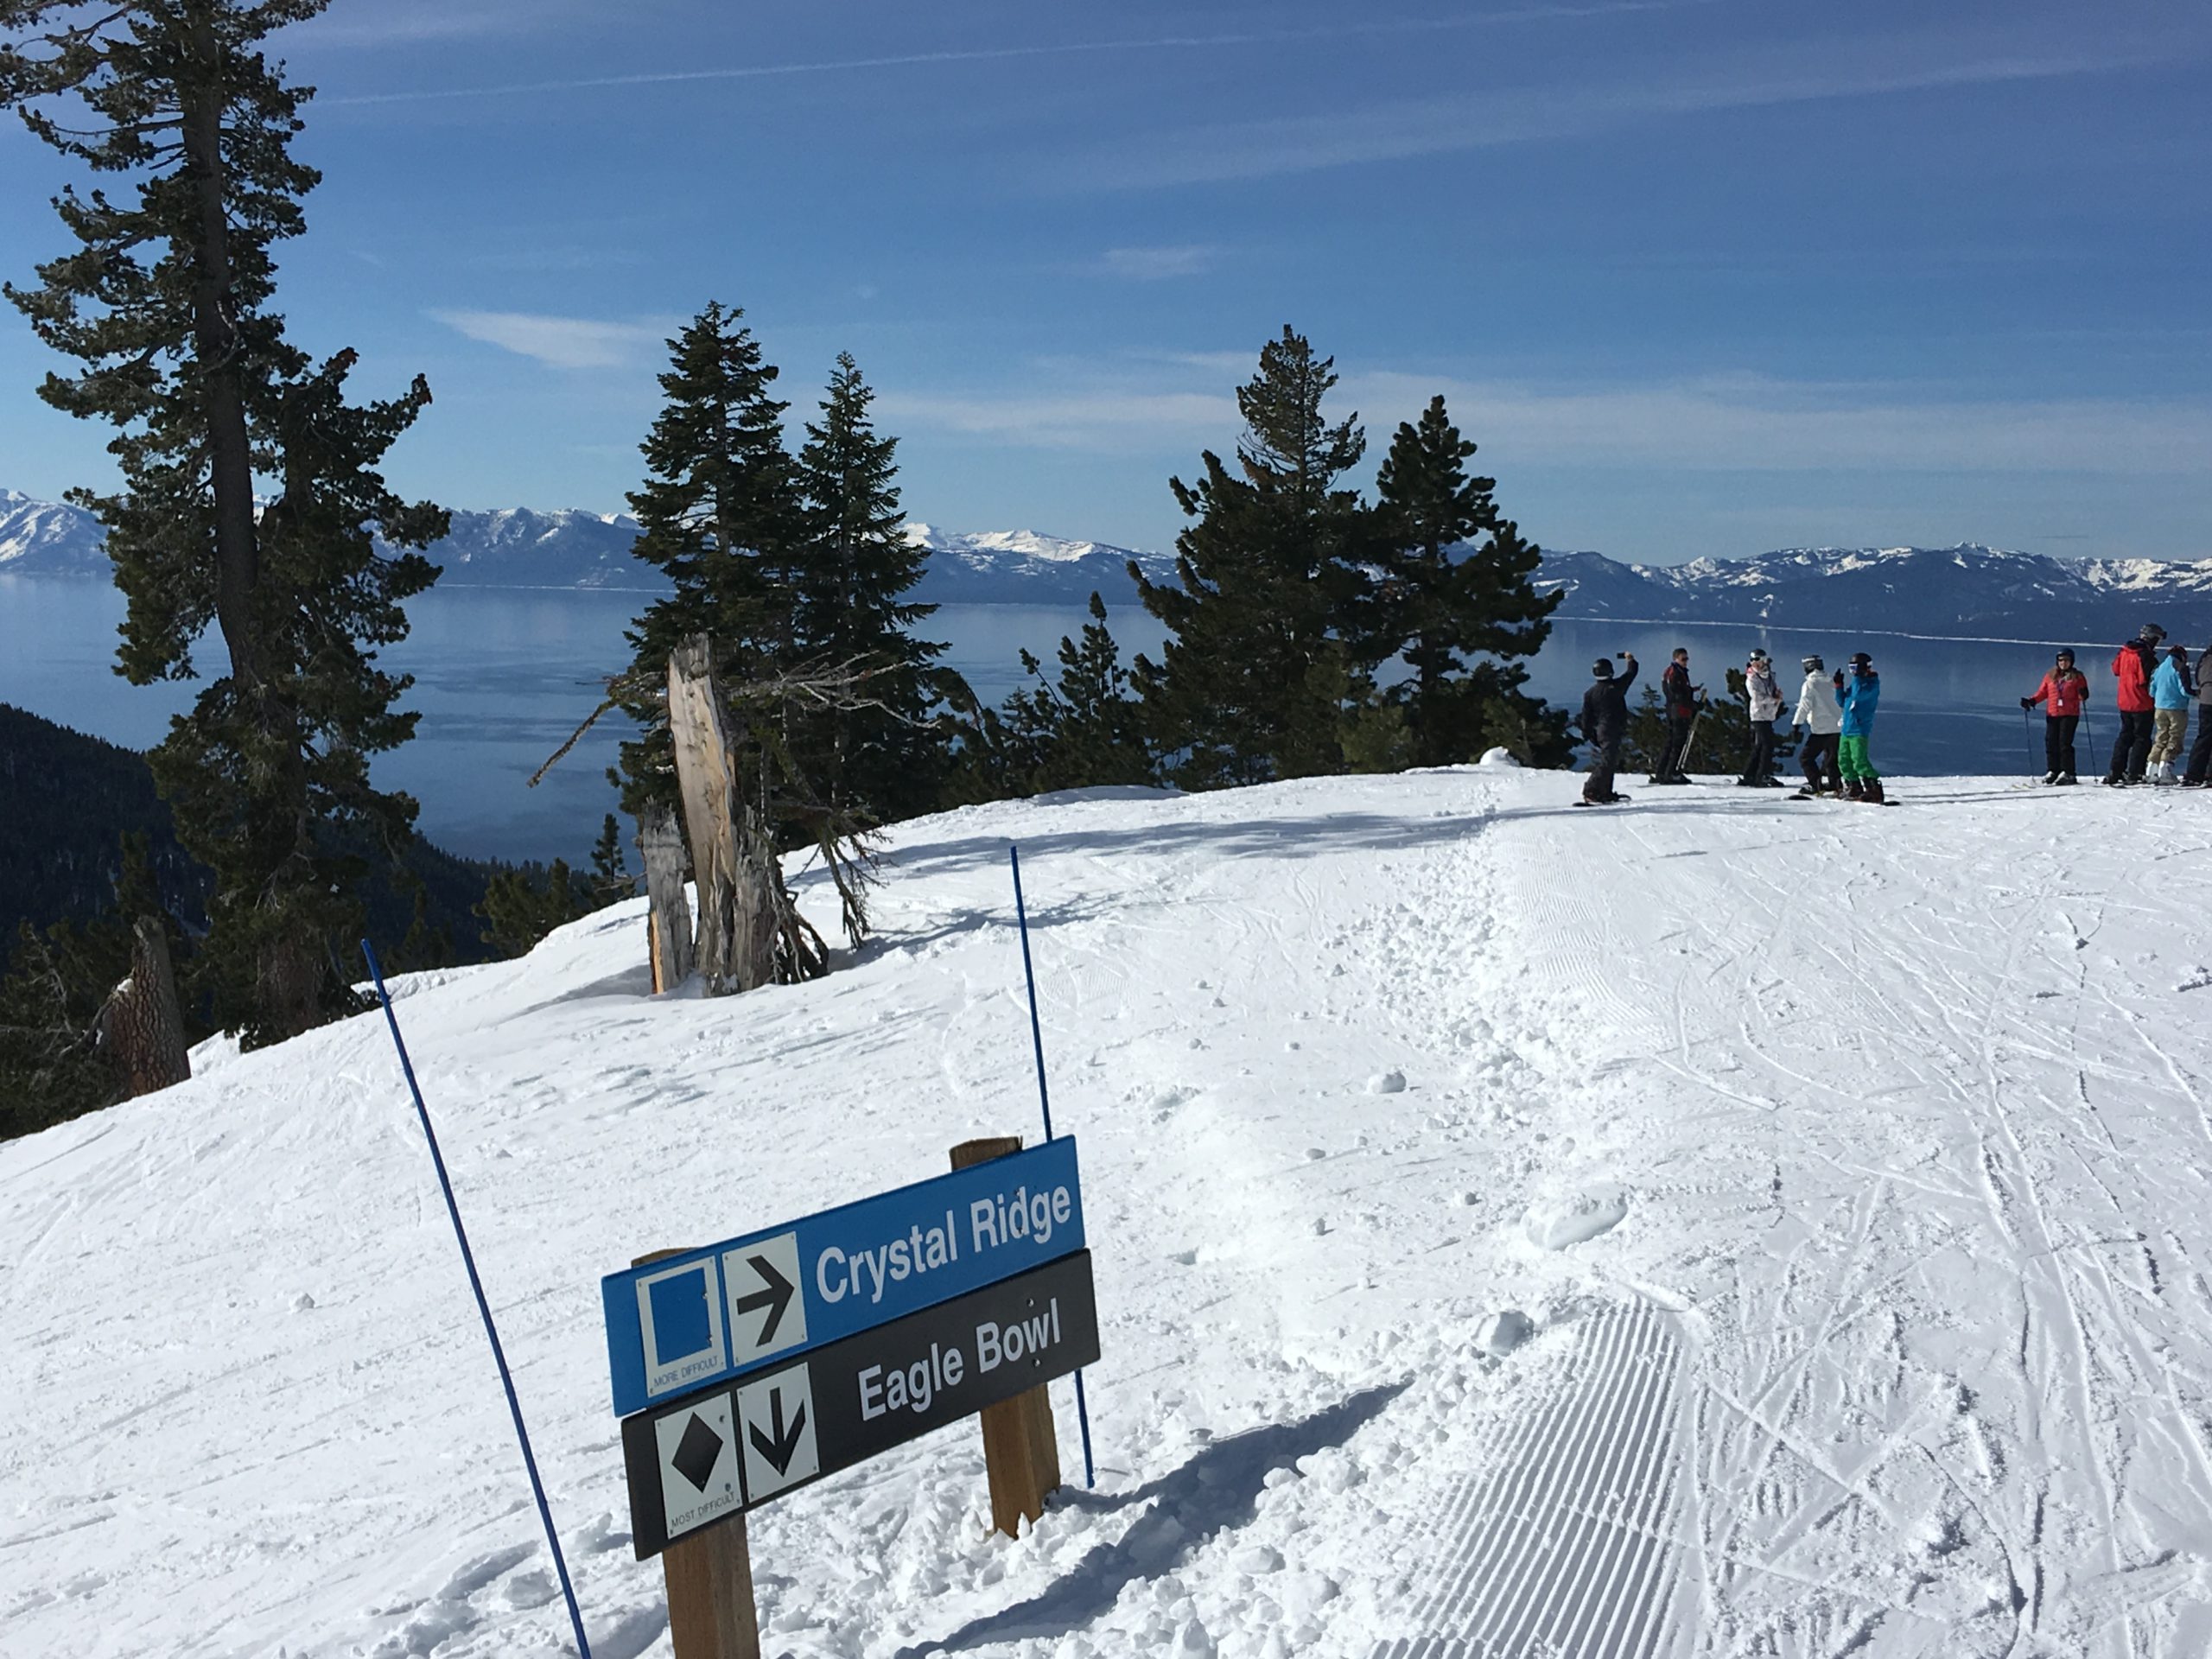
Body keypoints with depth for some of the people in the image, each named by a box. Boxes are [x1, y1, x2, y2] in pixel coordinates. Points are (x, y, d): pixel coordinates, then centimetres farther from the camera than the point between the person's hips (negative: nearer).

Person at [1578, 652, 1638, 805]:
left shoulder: (1590, 693, 3)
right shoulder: (1615, 687, -9)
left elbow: (1586, 716, 6)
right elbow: (1631, 674, 6)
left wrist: (1588, 735, 16)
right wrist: (1631, 660, 25)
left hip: (1600, 730, 6)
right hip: (1613, 731, -6)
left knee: (1608, 760, 18)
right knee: (1607, 761, -11)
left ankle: (1605, 792, 23)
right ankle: (1591, 792, -20)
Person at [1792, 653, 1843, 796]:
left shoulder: (1810, 684, -8)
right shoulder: (1832, 682, 11)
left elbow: (1804, 706, -15)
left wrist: (1796, 725, -14)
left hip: (1820, 729, -7)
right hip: (1837, 728, 7)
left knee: (1805, 757, 0)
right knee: (1831, 759, 18)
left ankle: (1816, 786, -8)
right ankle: (1836, 785, 16)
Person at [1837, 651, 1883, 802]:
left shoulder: (1872, 684, -6)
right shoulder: (1857, 682, 18)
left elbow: (1858, 695, -24)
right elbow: (1842, 702, 21)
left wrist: (1857, 677, -16)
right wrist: (1839, 687, 8)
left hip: (1859, 730, -9)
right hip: (1846, 729, 9)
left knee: (1859, 761, -16)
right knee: (1844, 760, 8)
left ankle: (1874, 789, -13)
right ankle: (1853, 789, 16)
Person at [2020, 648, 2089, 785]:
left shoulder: (2077, 677, 5)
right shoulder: (2050, 676, 13)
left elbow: (2082, 695, 2)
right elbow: (2042, 692, 14)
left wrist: (2083, 695, -20)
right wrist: (2032, 701, -1)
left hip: (2070, 715, -4)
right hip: (2052, 715, 4)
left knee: (2065, 743, -9)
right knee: (2051, 743, 1)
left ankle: (2067, 773, -5)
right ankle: (2052, 771, 12)